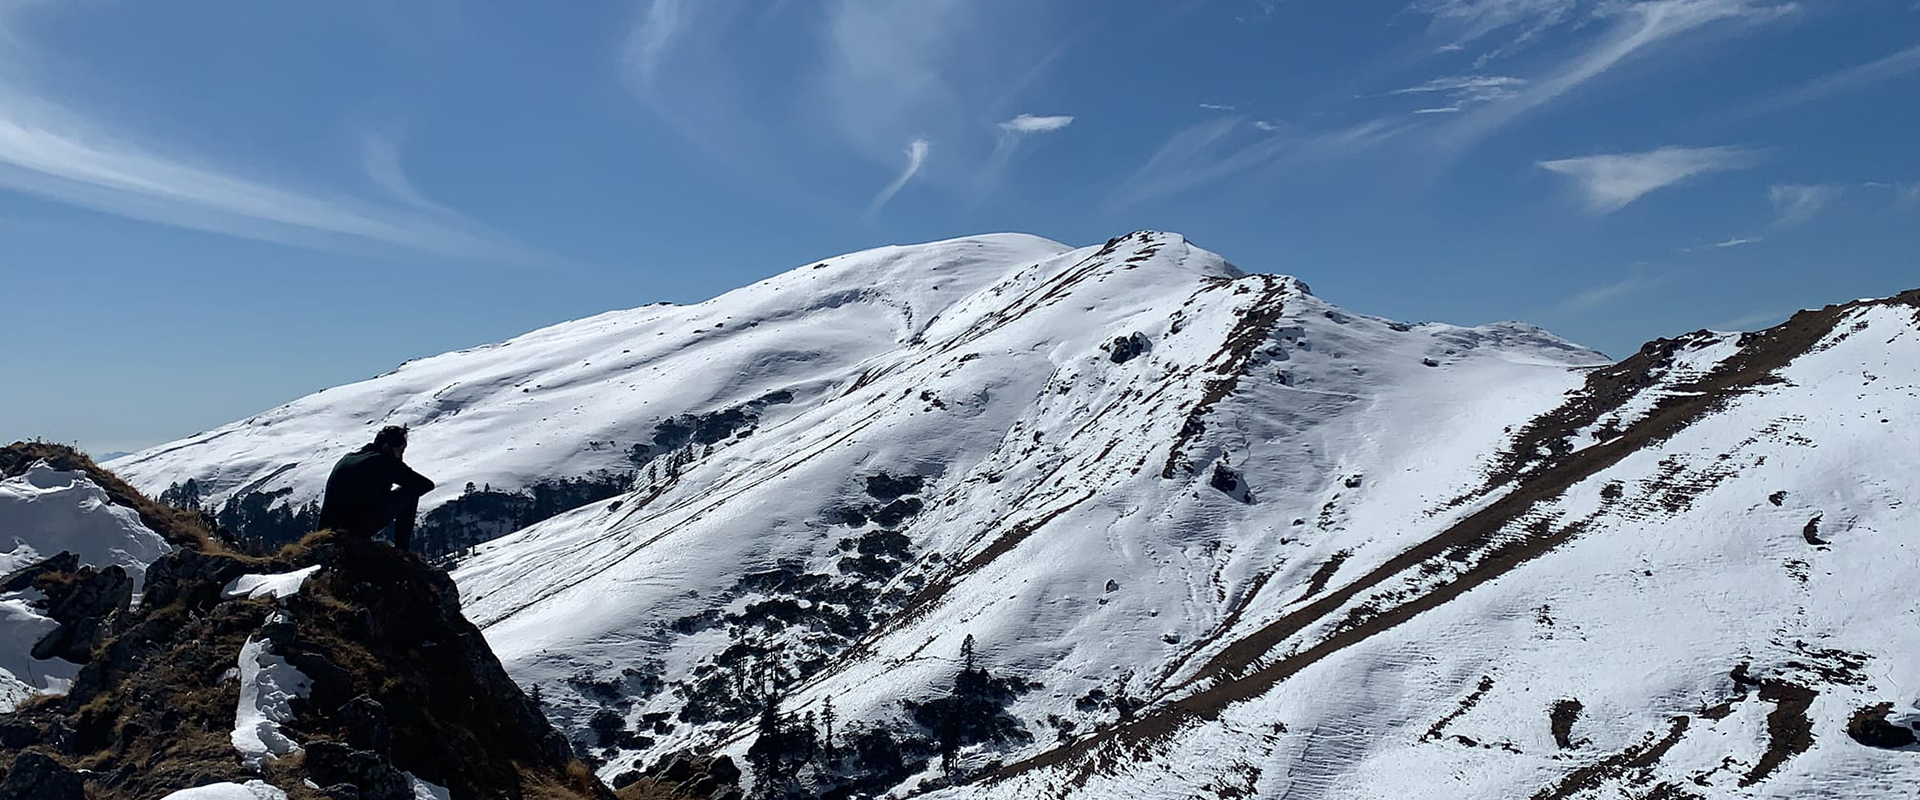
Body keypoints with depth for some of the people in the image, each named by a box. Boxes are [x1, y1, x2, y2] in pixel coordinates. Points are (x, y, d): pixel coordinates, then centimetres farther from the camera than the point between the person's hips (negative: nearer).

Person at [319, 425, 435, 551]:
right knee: (412, 490, 9)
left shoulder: (347, 458, 17)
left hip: (336, 527, 8)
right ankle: (401, 550, 8)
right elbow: (427, 485, -1)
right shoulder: (385, 461, -5)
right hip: (365, 527, -8)